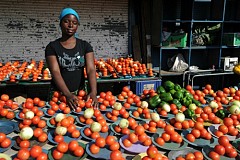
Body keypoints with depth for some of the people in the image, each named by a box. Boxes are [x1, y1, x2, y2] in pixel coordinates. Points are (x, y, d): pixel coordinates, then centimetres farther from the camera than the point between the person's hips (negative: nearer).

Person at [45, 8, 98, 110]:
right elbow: (55, 72, -15)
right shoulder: (52, 47, -4)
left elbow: (91, 69, -11)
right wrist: (68, 94, -30)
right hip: (58, 94, -1)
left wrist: (93, 92, -28)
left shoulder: (85, 46, 0)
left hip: (80, 93, 1)